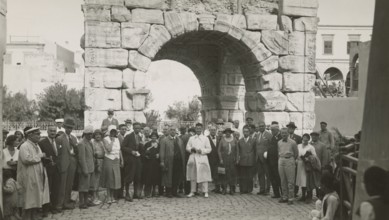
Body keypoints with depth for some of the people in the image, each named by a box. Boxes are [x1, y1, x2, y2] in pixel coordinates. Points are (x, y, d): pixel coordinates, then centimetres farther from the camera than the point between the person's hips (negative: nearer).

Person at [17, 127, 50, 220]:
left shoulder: (36, 146, 15)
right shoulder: (24, 146, -13)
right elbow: (26, 159, -28)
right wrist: (39, 156, -18)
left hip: (38, 176, 8)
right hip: (29, 177, -8)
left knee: (37, 196, 11)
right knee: (29, 198, -1)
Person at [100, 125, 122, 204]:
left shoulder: (117, 139, 12)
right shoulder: (106, 139, -7)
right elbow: (109, 149, -21)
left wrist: (121, 160, 9)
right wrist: (112, 141, -13)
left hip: (116, 161, 6)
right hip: (109, 160, -6)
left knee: (115, 179, 6)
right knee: (109, 179, -3)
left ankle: (112, 197, 16)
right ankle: (108, 198, 4)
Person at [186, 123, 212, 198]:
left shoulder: (205, 138, 5)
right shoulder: (191, 138, 13)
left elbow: (209, 149, 1)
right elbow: (187, 147, 11)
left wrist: (201, 150, -14)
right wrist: (191, 149, -10)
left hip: (202, 158, -2)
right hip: (193, 158, 3)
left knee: (204, 175, -5)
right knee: (193, 176, 5)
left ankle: (205, 192, 0)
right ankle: (192, 192, 12)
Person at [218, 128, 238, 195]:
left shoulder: (234, 140, 6)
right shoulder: (222, 140, 3)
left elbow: (237, 150, 7)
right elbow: (219, 150, 3)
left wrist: (236, 159, 0)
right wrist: (220, 159, -5)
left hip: (232, 159, 1)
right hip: (224, 159, -1)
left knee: (232, 174, -1)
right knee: (224, 174, -3)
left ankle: (232, 189, 5)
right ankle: (224, 189, 3)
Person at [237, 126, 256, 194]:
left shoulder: (253, 141, 6)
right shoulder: (240, 141, 10)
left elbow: (255, 151, 7)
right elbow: (238, 151, 10)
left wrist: (254, 161, 1)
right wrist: (238, 159, -1)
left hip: (250, 162, -1)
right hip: (242, 162, 1)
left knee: (249, 176, 1)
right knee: (242, 177, 1)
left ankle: (249, 190, 9)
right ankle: (243, 190, 6)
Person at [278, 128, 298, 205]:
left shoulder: (292, 142, -5)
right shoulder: (279, 142, 9)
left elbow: (296, 153, 3)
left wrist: (292, 160, 8)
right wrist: (280, 160, 9)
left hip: (289, 160, -5)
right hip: (281, 161, 5)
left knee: (290, 181, -3)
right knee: (283, 181, 9)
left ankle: (290, 198, 1)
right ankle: (284, 197, 18)